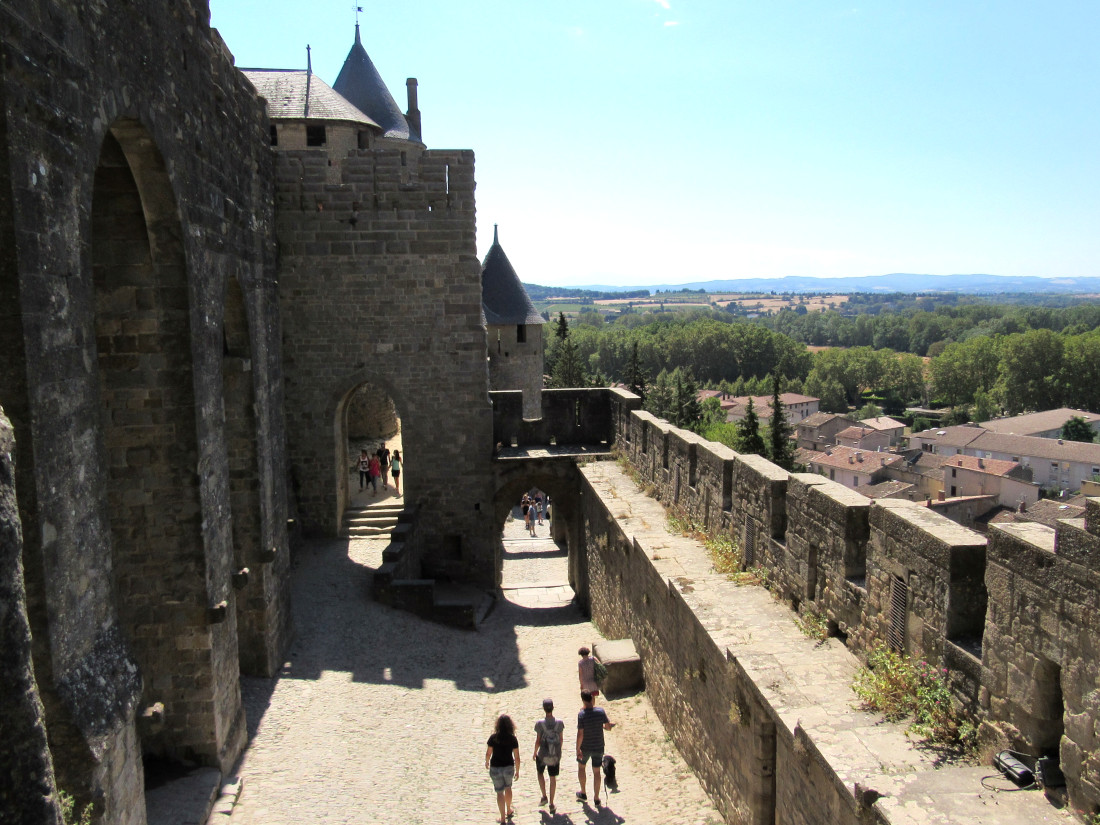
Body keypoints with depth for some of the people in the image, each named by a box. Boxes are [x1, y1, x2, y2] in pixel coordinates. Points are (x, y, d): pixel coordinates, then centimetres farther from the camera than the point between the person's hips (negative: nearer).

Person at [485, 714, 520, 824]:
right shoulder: (512, 738, -12)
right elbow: (517, 757, -8)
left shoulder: (493, 737, -14)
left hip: (495, 768, -2)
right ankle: (509, 811, 43)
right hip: (509, 767, 2)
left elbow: (488, 753, -7)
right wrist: (517, 771, 5)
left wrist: (487, 762, 14)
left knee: (500, 792, 11)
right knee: (508, 788, 27)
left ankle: (503, 818, 15)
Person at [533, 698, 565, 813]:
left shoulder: (540, 723, -17)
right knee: (553, 778, 14)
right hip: (555, 755, 2)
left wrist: (534, 753, 4)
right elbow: (561, 739, 0)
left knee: (540, 773, 25)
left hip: (543, 755, -2)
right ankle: (551, 804, 19)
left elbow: (538, 741, -11)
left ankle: (544, 796, 23)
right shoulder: (559, 723, -10)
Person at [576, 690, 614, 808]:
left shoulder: (581, 714, -22)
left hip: (585, 747, -2)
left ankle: (583, 794, 33)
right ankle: (596, 798, 19)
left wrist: (578, 749, -10)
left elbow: (580, 734, -20)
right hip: (598, 746, 2)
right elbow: (608, 727, -4)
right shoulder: (601, 711, -13)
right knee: (596, 772, 14)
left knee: (581, 767, 23)